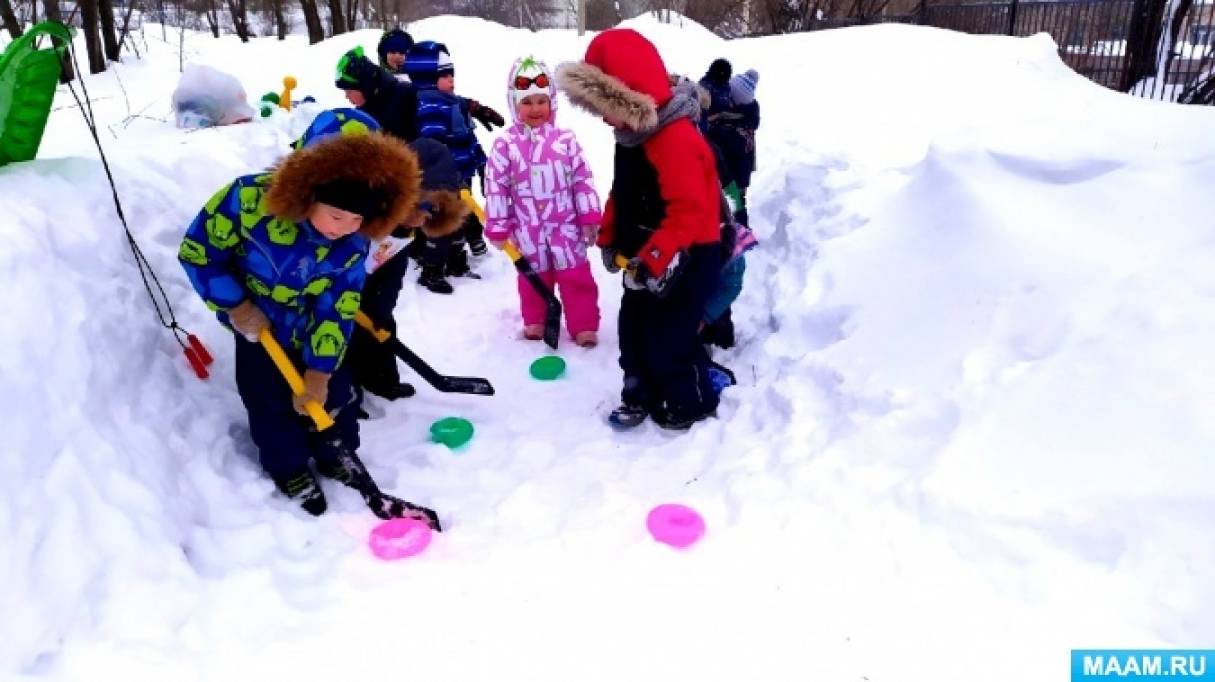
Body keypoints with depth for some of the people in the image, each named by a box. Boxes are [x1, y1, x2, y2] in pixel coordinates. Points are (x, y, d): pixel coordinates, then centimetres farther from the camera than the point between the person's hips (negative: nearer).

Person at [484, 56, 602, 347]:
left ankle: (584, 326, 17)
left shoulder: (565, 139, -3)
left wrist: (590, 219, -1)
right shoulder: (505, 145, -7)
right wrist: (497, 228, -4)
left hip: (566, 226, 0)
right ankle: (534, 322, 35)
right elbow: (496, 187, -5)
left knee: (577, 278, 5)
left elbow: (582, 180, 0)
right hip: (528, 230, 0)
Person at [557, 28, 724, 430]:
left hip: (685, 258, -10)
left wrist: (654, 259, -33)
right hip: (646, 256, 10)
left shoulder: (677, 140, -26)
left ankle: (692, 403, 20)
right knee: (633, 329, 16)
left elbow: (688, 212, -31)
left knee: (669, 338, -1)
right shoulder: (634, 135, 6)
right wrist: (609, 239, 11)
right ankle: (641, 394, 33)